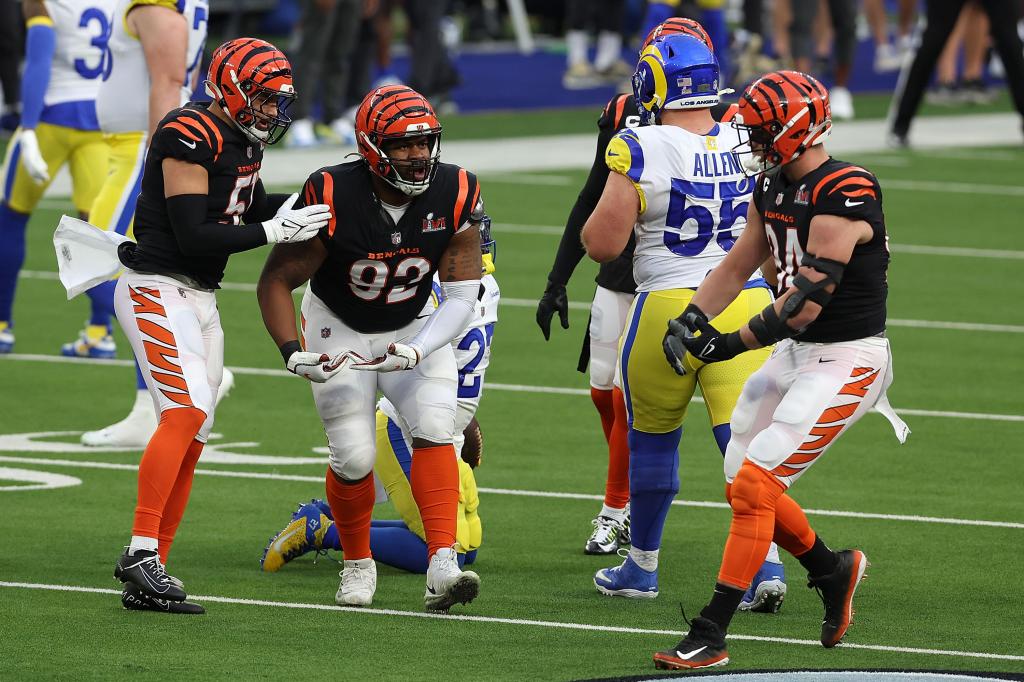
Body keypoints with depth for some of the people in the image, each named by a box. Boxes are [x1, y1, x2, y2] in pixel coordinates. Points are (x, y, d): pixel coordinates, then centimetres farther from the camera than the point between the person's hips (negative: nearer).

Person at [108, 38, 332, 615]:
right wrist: (275, 230, -19)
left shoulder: (243, 140, 9)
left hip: (200, 300, 9)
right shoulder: (190, 139, -19)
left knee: (192, 437, 5)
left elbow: (251, 208, 26)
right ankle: (141, 552, -26)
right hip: (157, 290, -9)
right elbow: (193, 238, -23)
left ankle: (148, 580, 8)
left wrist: (310, 202, 10)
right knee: (188, 411, -24)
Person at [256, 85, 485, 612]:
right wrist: (292, 352, -32)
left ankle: (442, 568, -26)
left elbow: (462, 295, -15)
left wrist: (418, 351, -30)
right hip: (339, 331, -2)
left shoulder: (454, 196, -20)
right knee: (354, 458, -8)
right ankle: (358, 566, 18)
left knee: (434, 431, -19)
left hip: (415, 328, 2)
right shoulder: (332, 198, -28)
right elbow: (276, 281, -18)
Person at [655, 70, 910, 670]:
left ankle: (711, 637, -10)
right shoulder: (774, 188, 6)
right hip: (795, 352, 9)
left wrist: (734, 343, -17)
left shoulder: (845, 196, -23)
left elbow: (807, 301, -25)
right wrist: (692, 317, -4)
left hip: (847, 361, -9)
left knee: (753, 485, -14)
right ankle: (833, 571, 33)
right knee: (746, 481, 12)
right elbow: (737, 268, 13)